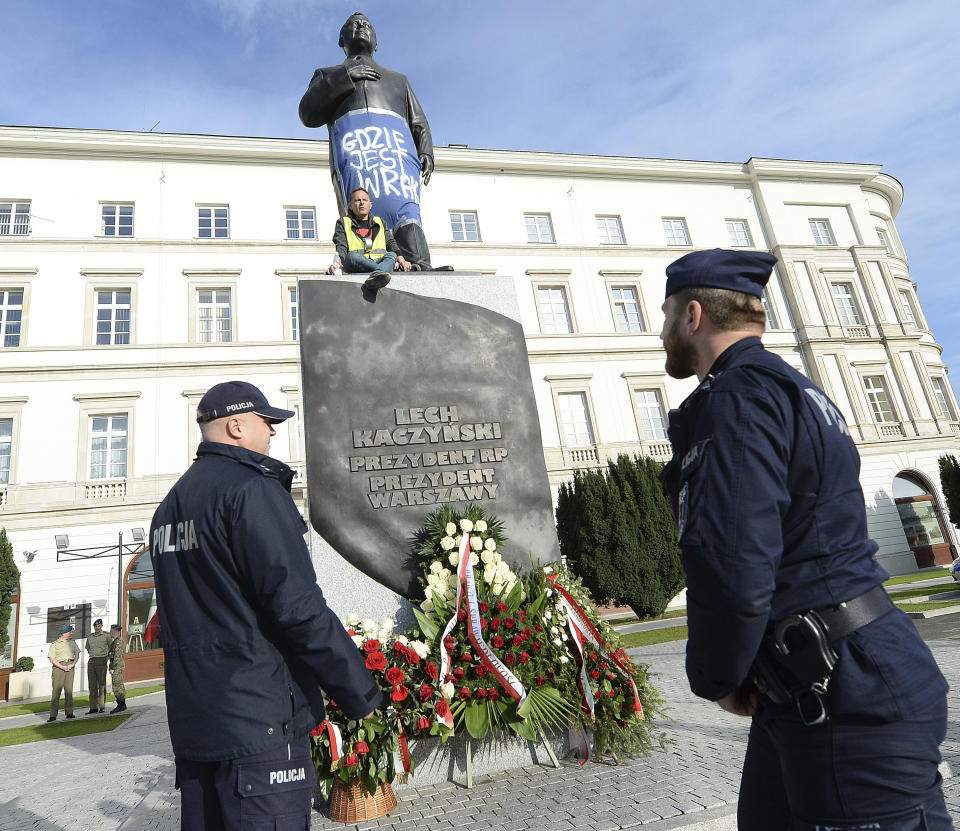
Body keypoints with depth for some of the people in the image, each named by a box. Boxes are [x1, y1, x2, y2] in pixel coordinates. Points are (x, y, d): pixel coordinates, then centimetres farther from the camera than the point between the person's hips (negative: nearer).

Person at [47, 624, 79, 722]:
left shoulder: (72, 643, 18)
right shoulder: (54, 644, 4)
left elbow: (77, 654, 14)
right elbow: (52, 659, -3)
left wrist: (72, 664, -4)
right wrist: (63, 667, -12)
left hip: (70, 666, 4)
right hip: (58, 666, -3)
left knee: (69, 690, 2)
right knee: (56, 690, -8)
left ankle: (69, 712, 4)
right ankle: (53, 715, -6)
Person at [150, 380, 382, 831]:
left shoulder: (169, 506, 14)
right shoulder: (251, 489, -15)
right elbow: (297, 605, -22)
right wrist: (362, 693, -13)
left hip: (191, 720, 9)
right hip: (258, 719, -9)